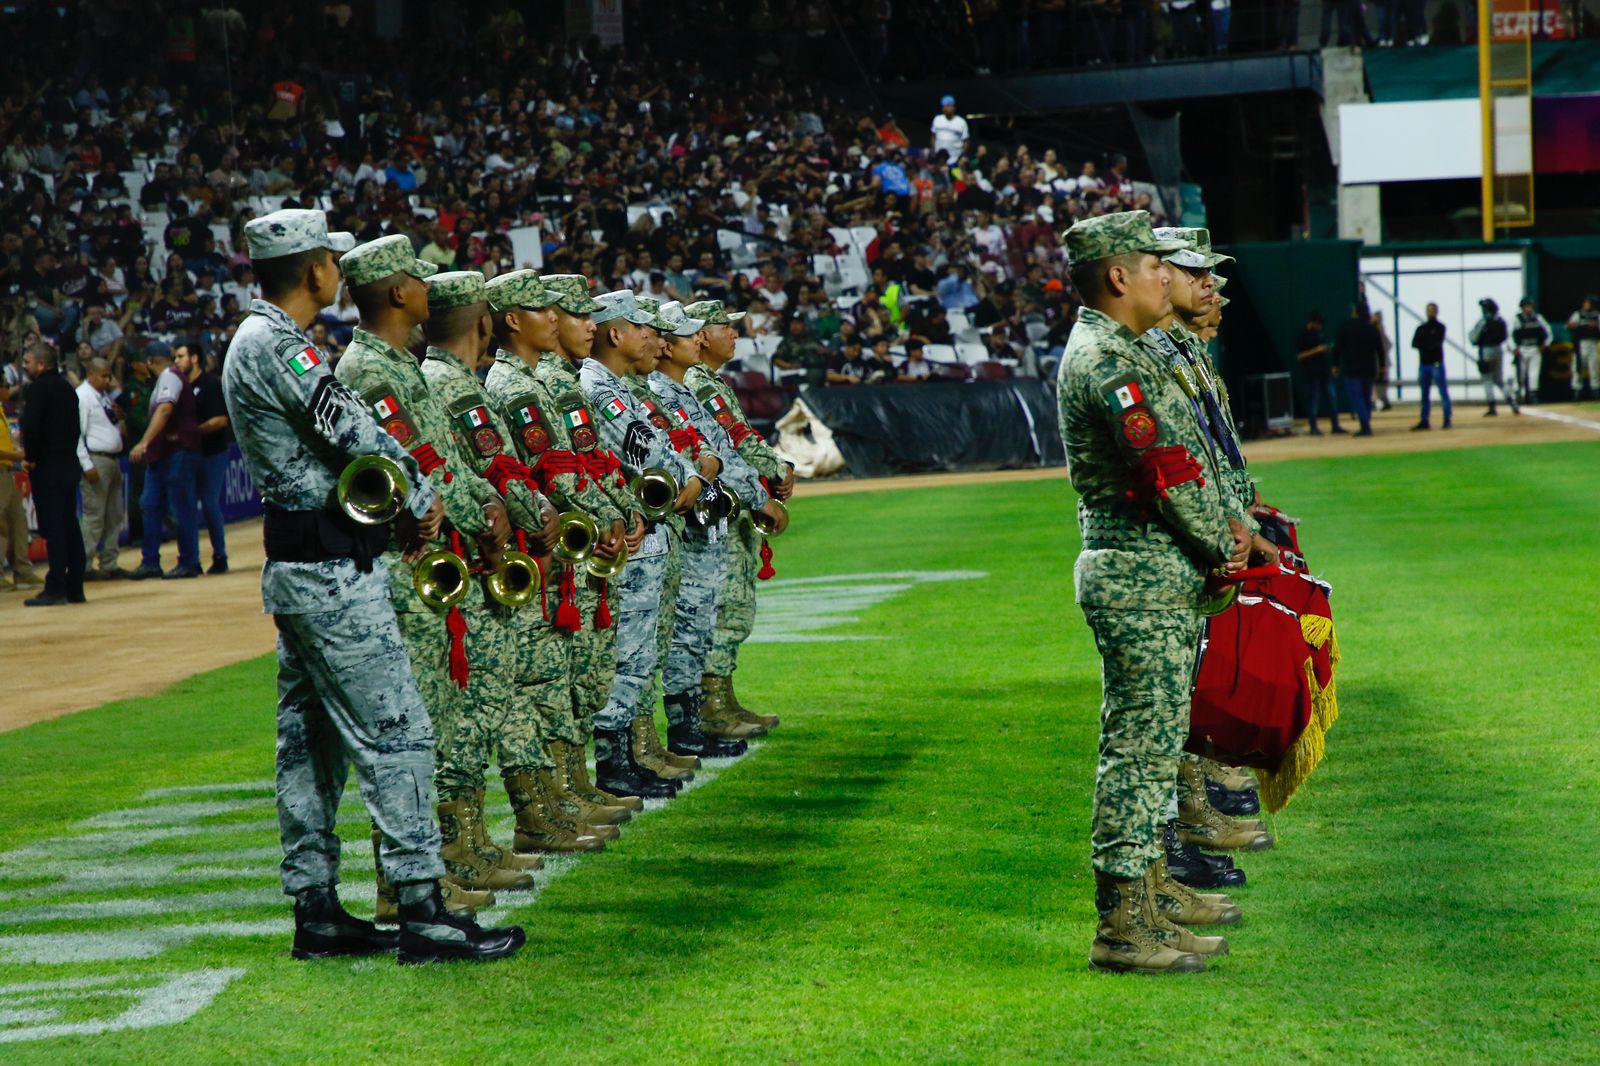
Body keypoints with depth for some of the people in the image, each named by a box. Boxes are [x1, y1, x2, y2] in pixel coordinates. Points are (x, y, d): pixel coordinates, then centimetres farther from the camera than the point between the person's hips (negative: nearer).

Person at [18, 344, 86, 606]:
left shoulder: (40, 386, -11)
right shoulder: (66, 387, 15)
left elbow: (30, 425, -21)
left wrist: (31, 457, -10)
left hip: (48, 467, -8)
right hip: (70, 464, 8)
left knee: (53, 528, -9)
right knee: (69, 527, 10)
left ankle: (55, 589, -11)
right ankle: (74, 589, 12)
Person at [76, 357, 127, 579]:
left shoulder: (104, 395, 16)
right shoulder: (82, 396, -11)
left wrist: (120, 424, 6)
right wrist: (87, 466, -20)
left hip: (112, 459, 9)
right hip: (96, 460, -9)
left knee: (114, 515, 11)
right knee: (94, 516, -10)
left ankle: (109, 564, 17)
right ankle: (84, 566, -7)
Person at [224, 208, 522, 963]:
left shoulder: (255, 343, 16)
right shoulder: (279, 347, -16)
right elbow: (359, 437, -20)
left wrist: (395, 506, 5)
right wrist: (422, 498, -3)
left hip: (297, 566, 11)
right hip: (332, 570, -11)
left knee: (311, 739, 11)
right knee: (394, 732, -9)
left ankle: (315, 910, 15)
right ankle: (423, 913, -9)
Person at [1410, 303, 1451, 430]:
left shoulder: (1440, 327, 0)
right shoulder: (1421, 327, 14)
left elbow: (1436, 343, -12)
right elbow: (1414, 343, 2)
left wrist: (1423, 344, -5)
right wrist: (1428, 344, -11)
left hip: (1436, 363, -5)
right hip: (1423, 363, 5)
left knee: (1443, 393, -6)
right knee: (1425, 395, 10)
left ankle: (1447, 420, -5)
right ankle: (1424, 421, 14)